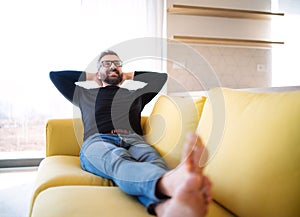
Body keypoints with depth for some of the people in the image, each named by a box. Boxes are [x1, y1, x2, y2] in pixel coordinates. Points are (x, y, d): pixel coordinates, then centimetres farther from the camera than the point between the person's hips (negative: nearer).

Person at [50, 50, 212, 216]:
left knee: (152, 159, -38)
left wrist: (131, 75, 45)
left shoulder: (135, 95, 37)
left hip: (133, 140, 3)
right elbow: (55, 75, 38)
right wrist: (88, 76, 41)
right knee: (118, 161, -42)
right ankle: (170, 183, -77)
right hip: (97, 141, -2)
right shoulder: (85, 95, 34)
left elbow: (162, 76, 43)